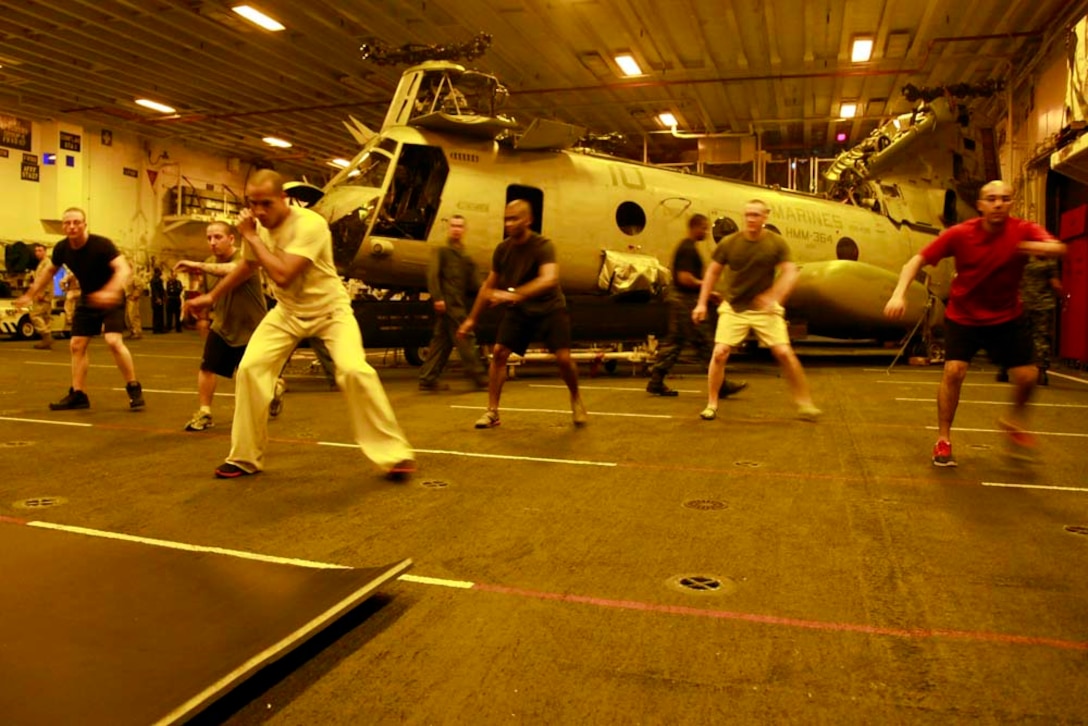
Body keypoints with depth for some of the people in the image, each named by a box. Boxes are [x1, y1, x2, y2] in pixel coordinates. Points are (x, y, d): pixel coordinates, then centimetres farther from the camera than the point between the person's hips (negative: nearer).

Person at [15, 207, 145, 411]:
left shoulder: (101, 244, -24)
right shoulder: (61, 248, -6)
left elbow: (124, 269, -35)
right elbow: (48, 271, 13)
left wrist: (110, 291, -51)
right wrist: (30, 294, 14)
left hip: (112, 300, -6)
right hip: (87, 299, 6)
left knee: (114, 341, -23)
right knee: (77, 345, 5)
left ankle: (134, 388, -8)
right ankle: (77, 394, 15)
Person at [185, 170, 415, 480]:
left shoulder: (309, 224, -27)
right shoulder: (257, 226, -4)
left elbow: (282, 276, -37)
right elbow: (248, 265, 18)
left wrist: (252, 236, -26)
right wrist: (212, 296, 31)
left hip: (330, 308, -6)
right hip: (288, 312, 6)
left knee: (354, 371, -26)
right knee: (250, 368, -7)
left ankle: (395, 454, -12)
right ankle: (245, 457, 10)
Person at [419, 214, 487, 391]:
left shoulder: (464, 256, 22)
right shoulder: (441, 251, 0)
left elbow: (471, 286, 19)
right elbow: (432, 274, -11)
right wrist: (437, 297, -22)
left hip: (459, 304, 8)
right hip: (448, 303, -8)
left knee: (442, 341, 8)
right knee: (465, 338, -7)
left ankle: (427, 379, 12)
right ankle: (478, 377, -3)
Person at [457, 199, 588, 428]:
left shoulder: (543, 246, -21)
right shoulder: (502, 249, -5)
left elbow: (549, 278, -40)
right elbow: (489, 285, 7)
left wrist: (515, 294, -52)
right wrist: (472, 319, 9)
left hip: (549, 308, -4)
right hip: (518, 309, 4)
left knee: (563, 357, -13)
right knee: (498, 352, -10)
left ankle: (576, 400, 16)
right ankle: (492, 412, -1)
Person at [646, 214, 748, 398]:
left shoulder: (686, 247, 17)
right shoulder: (688, 248, -15)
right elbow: (684, 278, -23)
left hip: (680, 299, 11)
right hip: (686, 300, -11)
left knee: (674, 342, 11)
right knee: (703, 344, -5)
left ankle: (656, 382, 11)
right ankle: (720, 385, 0)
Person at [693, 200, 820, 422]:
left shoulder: (777, 243, -6)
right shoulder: (729, 243, -4)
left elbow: (790, 273, -11)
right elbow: (713, 272, 6)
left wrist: (774, 296, -28)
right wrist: (702, 303, 2)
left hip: (765, 308, 0)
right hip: (733, 307, 1)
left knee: (784, 353, -9)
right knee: (719, 353, -12)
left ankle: (804, 404, 8)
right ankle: (711, 405, 3)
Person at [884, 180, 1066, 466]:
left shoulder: (1024, 231, -14)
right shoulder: (960, 234, -17)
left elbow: (1059, 248, -30)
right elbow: (917, 260, -17)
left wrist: (1040, 247, -53)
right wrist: (899, 294, -33)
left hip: (1007, 317, 2)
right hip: (963, 316, -2)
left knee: (1027, 375, -2)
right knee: (954, 371, -17)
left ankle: (1014, 421, 31)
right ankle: (943, 440, -1)